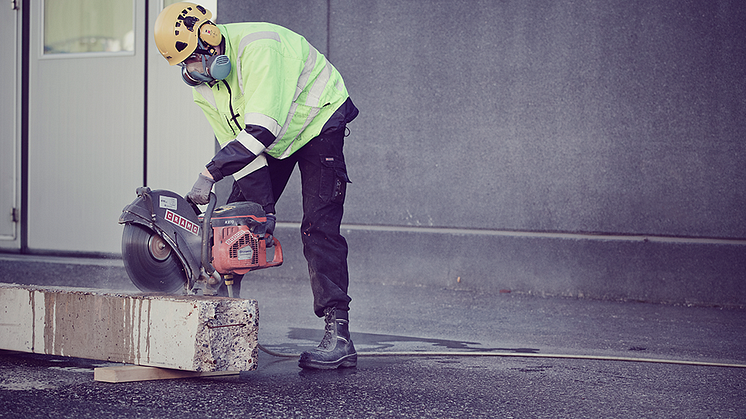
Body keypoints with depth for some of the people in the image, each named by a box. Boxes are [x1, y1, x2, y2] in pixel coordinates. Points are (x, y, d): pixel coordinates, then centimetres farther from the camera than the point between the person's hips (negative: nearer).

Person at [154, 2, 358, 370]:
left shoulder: (256, 46, -35)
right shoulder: (200, 83, -11)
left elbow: (261, 130, -42)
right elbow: (236, 146, -11)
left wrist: (209, 174, -43)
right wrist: (266, 210, -18)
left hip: (317, 124, -7)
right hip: (271, 143, 7)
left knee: (319, 228, -16)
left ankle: (338, 336, -20)